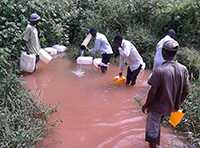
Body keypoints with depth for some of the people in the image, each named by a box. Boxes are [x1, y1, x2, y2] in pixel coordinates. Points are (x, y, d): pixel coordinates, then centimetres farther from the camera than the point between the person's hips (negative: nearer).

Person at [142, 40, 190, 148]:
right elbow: (186, 91, -1)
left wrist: (146, 105, -5)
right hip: (170, 106, 6)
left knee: (152, 132, 10)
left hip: (157, 106, -6)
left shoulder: (159, 70, -26)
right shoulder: (183, 69, -9)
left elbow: (153, 91, -20)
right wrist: (178, 104, 14)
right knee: (157, 126, 29)